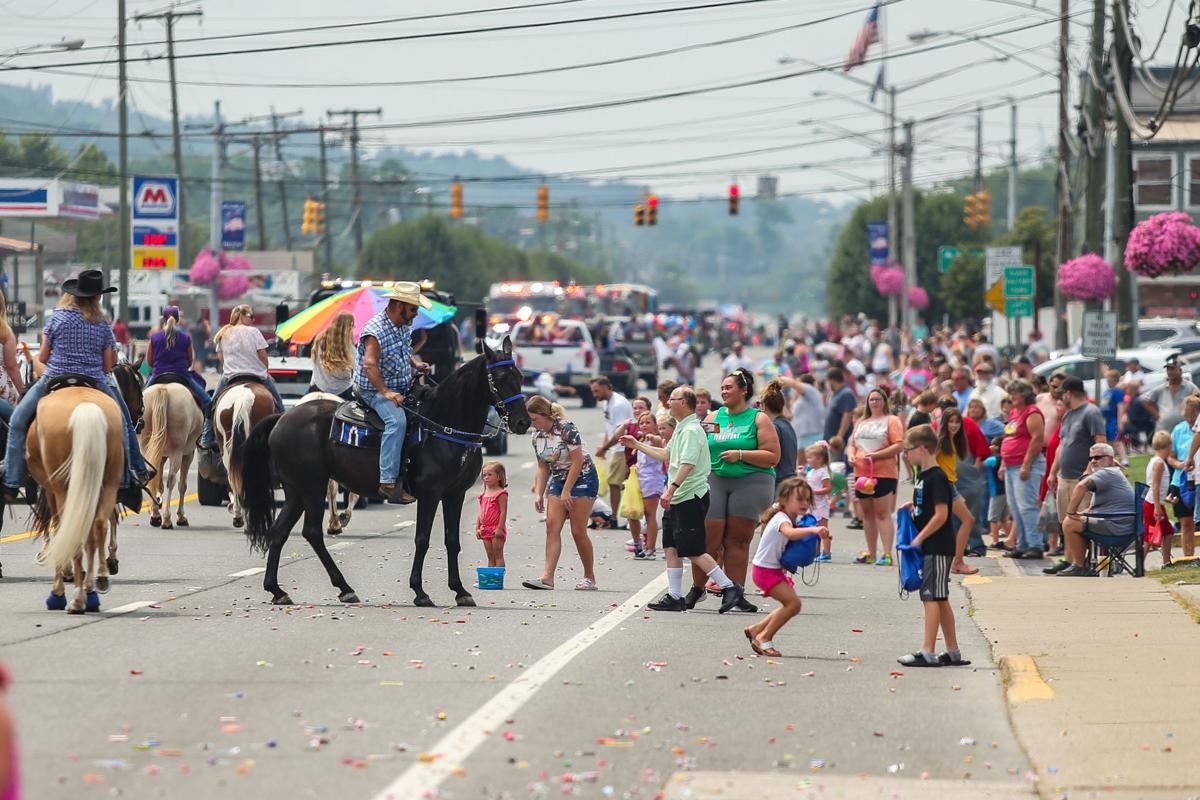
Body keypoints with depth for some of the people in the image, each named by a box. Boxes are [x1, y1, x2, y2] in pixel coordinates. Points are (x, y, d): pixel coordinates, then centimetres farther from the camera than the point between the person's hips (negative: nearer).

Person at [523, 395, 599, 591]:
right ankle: (547, 577, -15)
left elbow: (577, 461, -19)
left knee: (578, 531, -7)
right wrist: (538, 494, 2)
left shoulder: (566, 429, -18)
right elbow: (543, 467, 12)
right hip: (558, 479, 7)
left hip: (582, 478, -7)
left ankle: (590, 578, 7)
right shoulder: (537, 436, 4)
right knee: (552, 527, -8)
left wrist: (566, 492, -20)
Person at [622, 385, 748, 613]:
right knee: (671, 548, 8)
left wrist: (671, 489, -34)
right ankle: (674, 597, 11)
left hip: (691, 498, -10)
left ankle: (729, 588, -5)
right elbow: (666, 455, 33)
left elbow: (687, 464, -27)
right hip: (677, 500, 10)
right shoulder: (681, 429, 18)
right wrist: (637, 445, 36)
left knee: (694, 551, -9)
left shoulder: (691, 430, -15)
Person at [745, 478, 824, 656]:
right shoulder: (781, 519, -22)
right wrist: (813, 530, -58)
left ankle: (756, 630, 22)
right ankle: (764, 638, -9)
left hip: (776, 569, 10)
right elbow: (790, 533, -44)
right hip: (765, 569, -10)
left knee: (791, 605, 10)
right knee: (793, 602, -18)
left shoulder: (794, 519, 9)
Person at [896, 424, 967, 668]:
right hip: (928, 547, 10)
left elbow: (941, 514, -21)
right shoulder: (922, 476, 15)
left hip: (937, 548, -10)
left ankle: (927, 652, -10)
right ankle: (953, 652, 17)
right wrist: (912, 508, 5)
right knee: (940, 599, 12)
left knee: (932, 598, -9)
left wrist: (919, 539, -18)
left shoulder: (937, 478, -15)